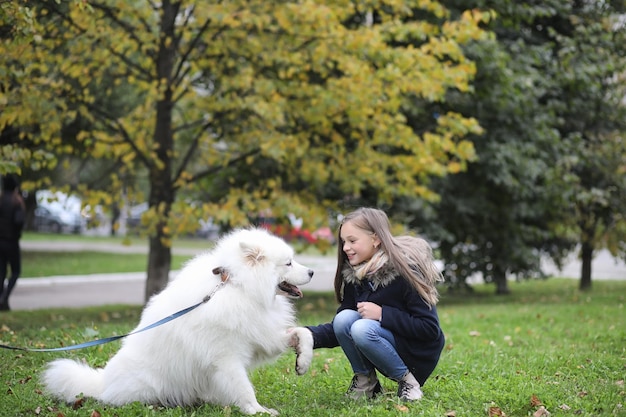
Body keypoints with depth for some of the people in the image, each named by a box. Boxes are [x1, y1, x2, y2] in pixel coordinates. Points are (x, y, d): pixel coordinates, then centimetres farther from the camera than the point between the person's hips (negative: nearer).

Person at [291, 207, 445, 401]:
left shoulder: (406, 269, -19)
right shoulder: (354, 274, -1)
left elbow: (430, 328, -21)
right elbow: (339, 328, 0)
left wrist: (382, 314, -25)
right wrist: (311, 335, -19)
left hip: (419, 355, -6)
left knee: (363, 329, -30)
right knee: (344, 319, -20)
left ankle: (406, 379, -11)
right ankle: (365, 380, -2)